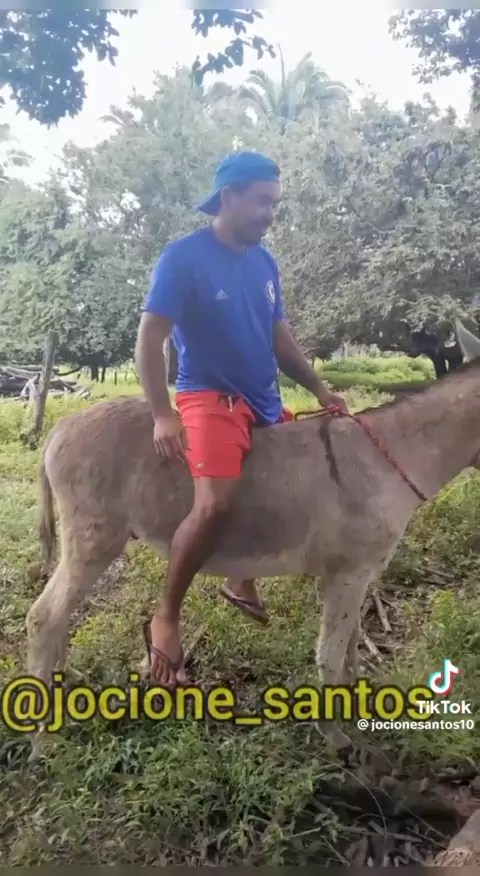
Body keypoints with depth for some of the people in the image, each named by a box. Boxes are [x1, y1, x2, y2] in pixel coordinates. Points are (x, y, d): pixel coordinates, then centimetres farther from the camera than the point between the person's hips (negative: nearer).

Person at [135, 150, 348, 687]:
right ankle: (166, 617, -7)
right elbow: (149, 338, -13)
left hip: (265, 402, 8)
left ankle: (241, 581, 30)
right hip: (210, 397, -8)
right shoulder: (183, 256, -9)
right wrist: (163, 415, -21)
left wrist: (319, 389, 8)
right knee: (216, 503, -31)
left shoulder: (264, 263, 11)